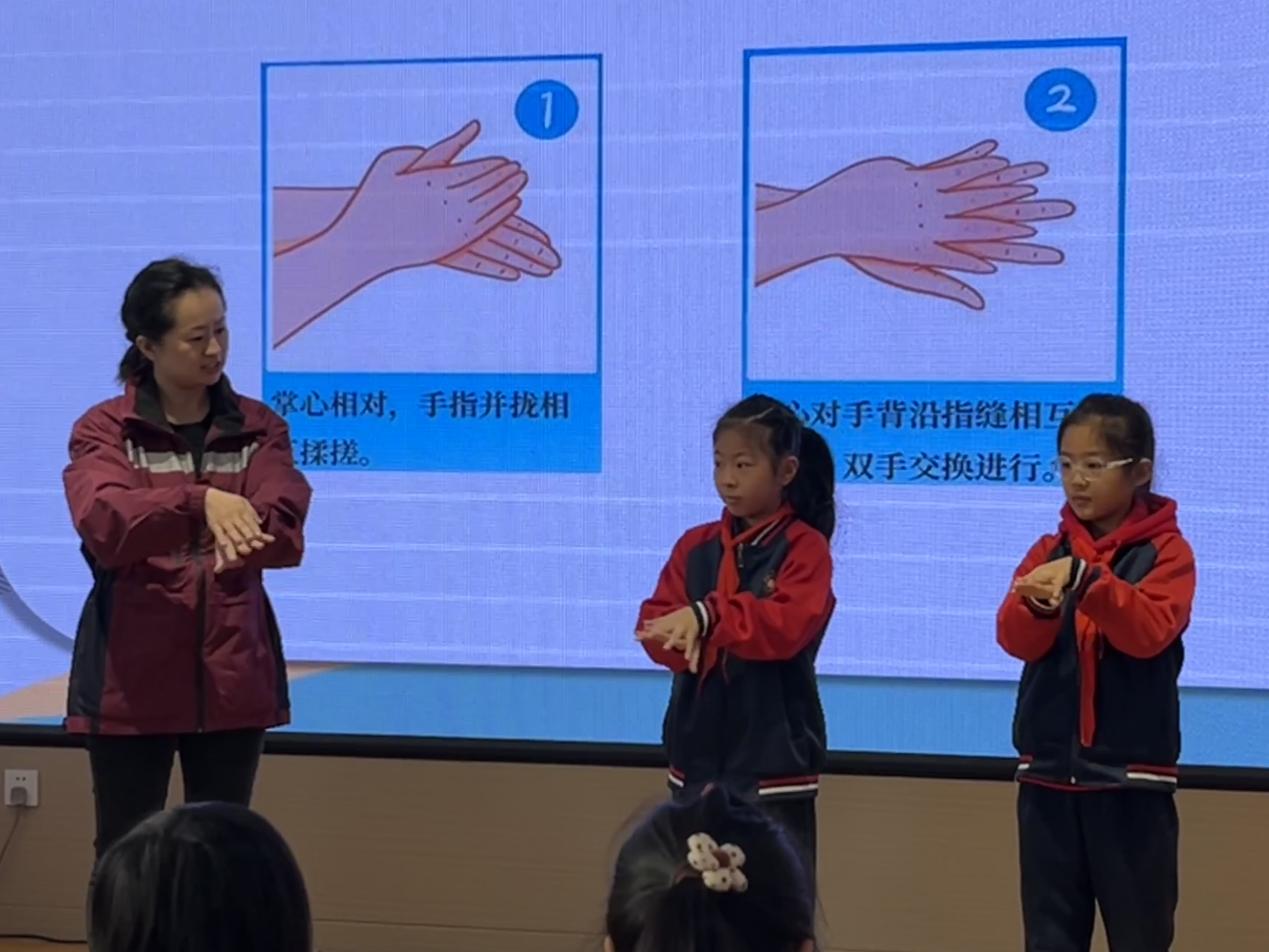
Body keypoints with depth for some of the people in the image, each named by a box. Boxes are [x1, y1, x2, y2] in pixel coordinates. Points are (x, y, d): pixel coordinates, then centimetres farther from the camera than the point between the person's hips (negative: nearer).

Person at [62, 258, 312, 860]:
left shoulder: (259, 428, 7)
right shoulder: (103, 431, 0)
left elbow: (285, 524, -11)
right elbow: (104, 524, -20)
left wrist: (241, 537, -34)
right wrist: (200, 503, -37)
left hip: (233, 677, 2)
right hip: (132, 680, -2)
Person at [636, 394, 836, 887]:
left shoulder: (804, 547, -5)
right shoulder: (696, 545, 10)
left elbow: (788, 625, -20)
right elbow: (657, 625, 0)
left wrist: (708, 616, -29)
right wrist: (687, 638, -21)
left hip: (774, 758, -5)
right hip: (698, 757, 5)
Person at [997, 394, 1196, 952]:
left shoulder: (1166, 551, -3)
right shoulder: (1049, 551, 9)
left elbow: (1151, 631, -18)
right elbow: (1016, 641, -3)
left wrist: (1085, 580, -32)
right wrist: (1036, 603, -25)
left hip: (1131, 775, -4)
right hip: (1048, 772, 4)